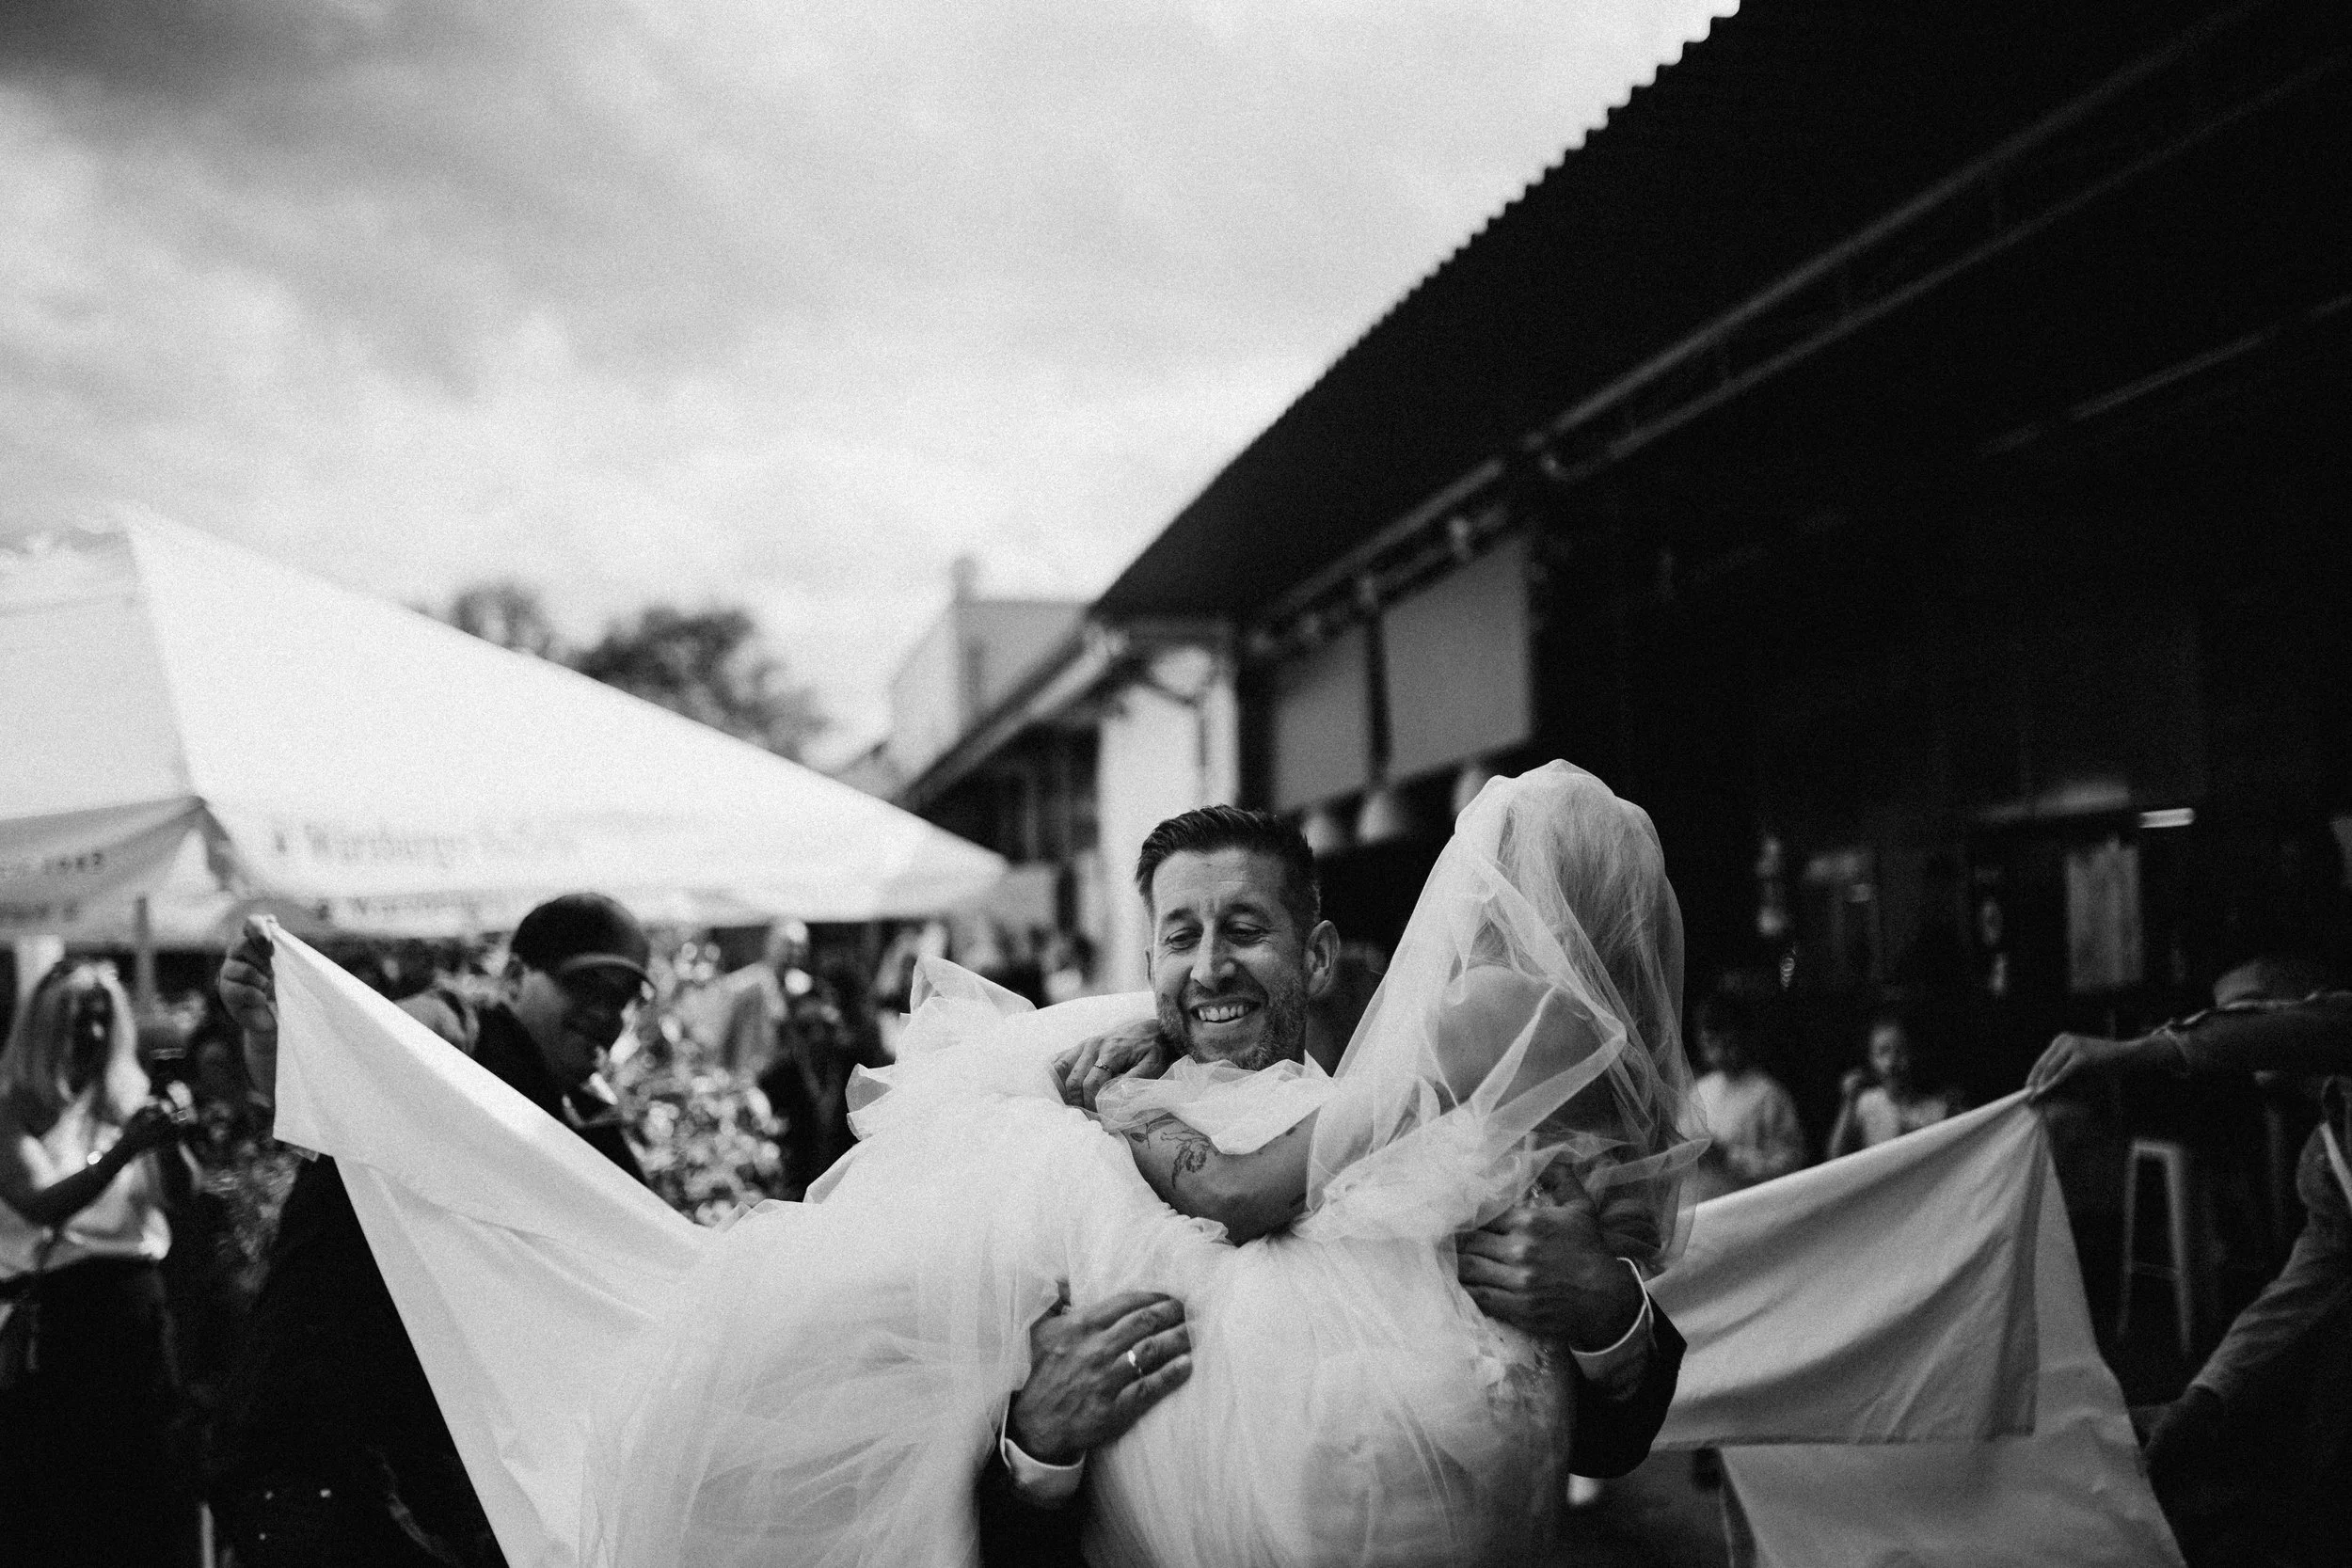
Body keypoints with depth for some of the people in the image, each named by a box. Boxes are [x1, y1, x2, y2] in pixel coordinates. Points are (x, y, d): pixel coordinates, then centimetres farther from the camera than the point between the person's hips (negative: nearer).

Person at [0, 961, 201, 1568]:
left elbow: (181, 1192, 0)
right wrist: (124, 1148, -27)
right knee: (58, 1489, 0)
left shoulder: (126, 1100, 8)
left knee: (149, 1483, 2)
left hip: (136, 1304, 3)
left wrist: (169, 1143, -21)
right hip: (51, 1317, -3)